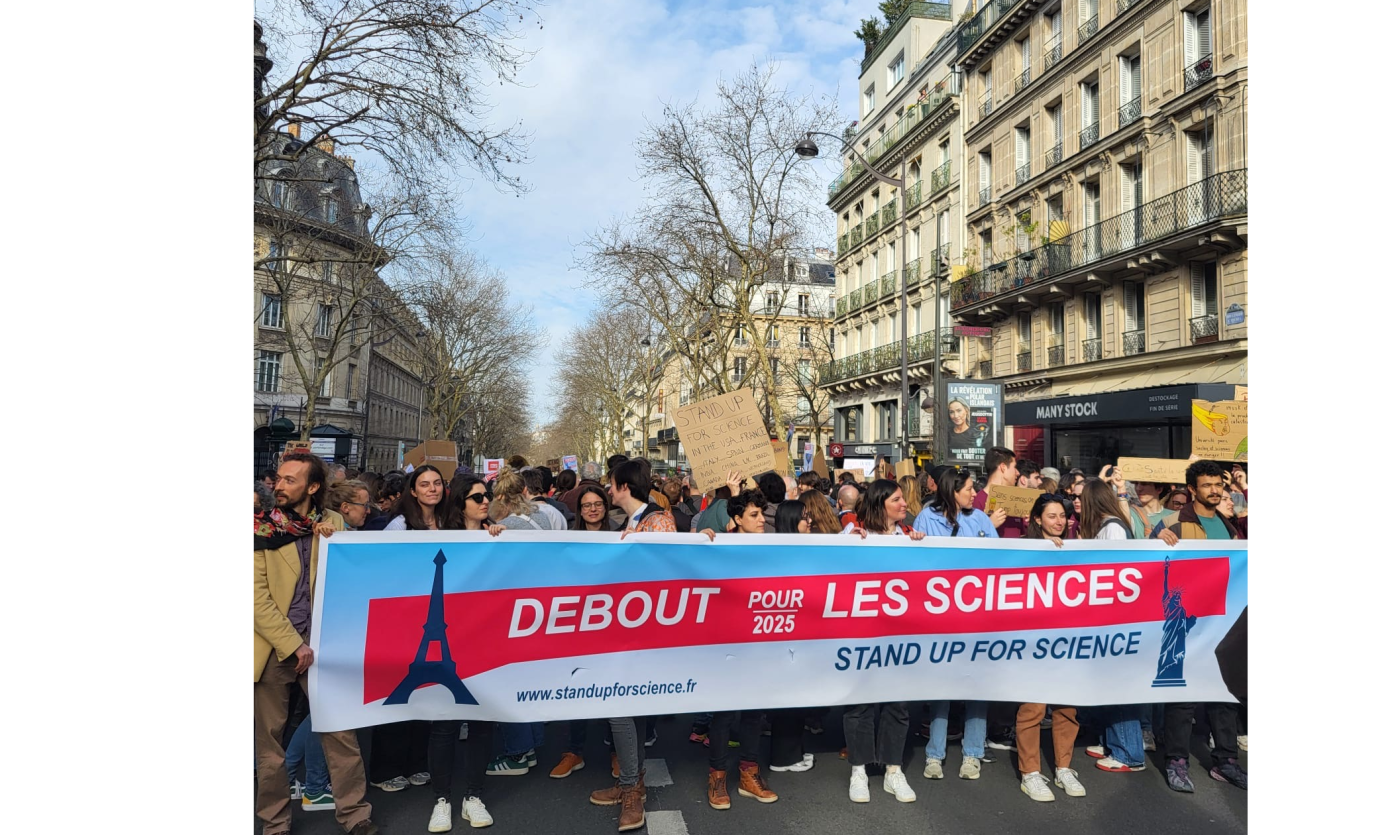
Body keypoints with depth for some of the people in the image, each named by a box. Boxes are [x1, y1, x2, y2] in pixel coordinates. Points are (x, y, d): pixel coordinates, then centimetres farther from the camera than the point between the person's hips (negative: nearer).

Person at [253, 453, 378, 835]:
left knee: (341, 730, 3)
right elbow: (257, 598, -9)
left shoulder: (333, 523, 1)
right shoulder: (260, 529, -6)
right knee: (269, 737, 10)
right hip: (272, 645, -1)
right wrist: (293, 645, -12)